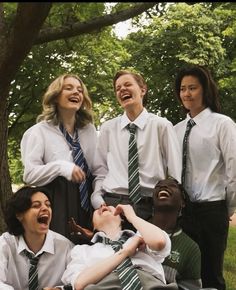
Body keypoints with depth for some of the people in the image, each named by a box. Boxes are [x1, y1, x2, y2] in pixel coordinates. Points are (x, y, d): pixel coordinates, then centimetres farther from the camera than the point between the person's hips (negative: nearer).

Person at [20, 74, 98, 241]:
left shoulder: (90, 130, 15)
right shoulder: (40, 131, -1)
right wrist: (61, 167, -22)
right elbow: (29, 174, -9)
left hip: (87, 203, 4)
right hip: (56, 204, -4)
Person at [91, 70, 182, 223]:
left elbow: (175, 174, 1)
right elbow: (100, 171, 11)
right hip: (111, 203, 2)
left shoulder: (162, 125, 2)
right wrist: (98, 201, -3)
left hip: (149, 206, -1)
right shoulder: (108, 128, 10)